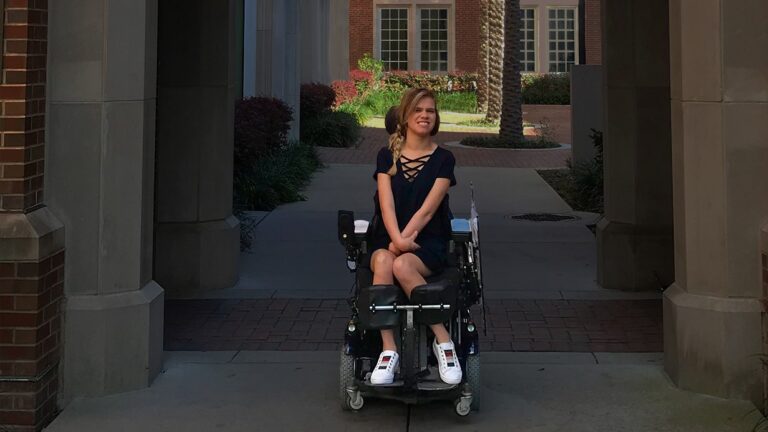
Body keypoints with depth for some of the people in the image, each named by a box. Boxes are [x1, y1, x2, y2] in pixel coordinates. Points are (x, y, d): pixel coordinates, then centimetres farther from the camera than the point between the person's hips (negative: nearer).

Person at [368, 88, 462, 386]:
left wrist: (404, 240, -18)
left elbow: (428, 209, -7)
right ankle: (388, 350, -36)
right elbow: (386, 204, -4)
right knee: (383, 263, -35)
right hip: (387, 239, 2)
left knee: (402, 266, -36)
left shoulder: (443, 159, 3)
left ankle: (442, 340, -27)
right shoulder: (387, 156, 9)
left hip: (428, 242, -2)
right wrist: (397, 240, -20)